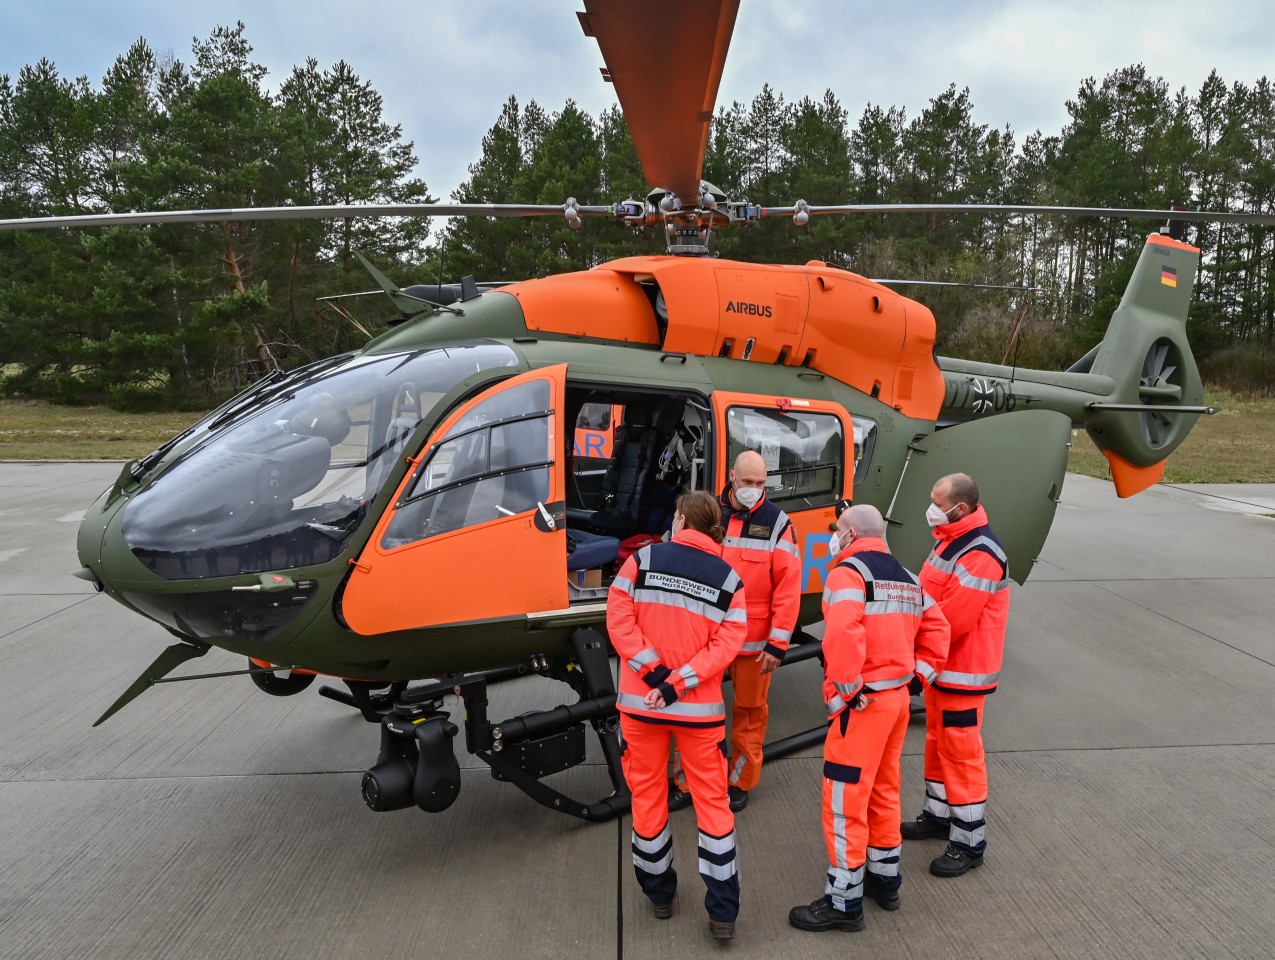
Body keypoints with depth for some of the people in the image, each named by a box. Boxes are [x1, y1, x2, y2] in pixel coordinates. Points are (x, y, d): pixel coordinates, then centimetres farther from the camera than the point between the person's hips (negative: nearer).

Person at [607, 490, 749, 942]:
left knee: (647, 794, 15)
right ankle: (723, 912, 13)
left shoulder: (642, 559, -3)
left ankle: (659, 893, 30)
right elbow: (725, 645, -9)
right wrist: (677, 684, -12)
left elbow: (619, 621, -11)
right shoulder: (729, 579, 0)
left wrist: (653, 673, -10)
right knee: (712, 800, 11)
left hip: (639, 701, 0)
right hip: (699, 707, 1)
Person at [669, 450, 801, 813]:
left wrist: (778, 642, -10)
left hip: (754, 641, -2)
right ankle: (686, 783, 22)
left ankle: (739, 782, 28)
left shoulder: (777, 522, -5)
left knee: (750, 710, 11)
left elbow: (788, 586, -8)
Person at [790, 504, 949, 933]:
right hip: (898, 696, 9)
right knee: (883, 791, 21)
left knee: (845, 801, 0)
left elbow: (843, 635, -28)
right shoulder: (907, 578, 13)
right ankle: (886, 880, 35)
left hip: (864, 703, -9)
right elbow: (936, 629, 14)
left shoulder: (847, 572, -14)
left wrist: (842, 692, -19)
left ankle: (844, 903, 9)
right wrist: (918, 674, 12)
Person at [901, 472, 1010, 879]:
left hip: (963, 671, -10)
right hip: (940, 664, 10)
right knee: (937, 742, 21)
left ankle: (969, 842, 12)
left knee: (962, 752, 0)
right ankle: (938, 815, 36)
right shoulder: (950, 539, 8)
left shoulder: (981, 555, -25)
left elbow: (952, 619, -27)